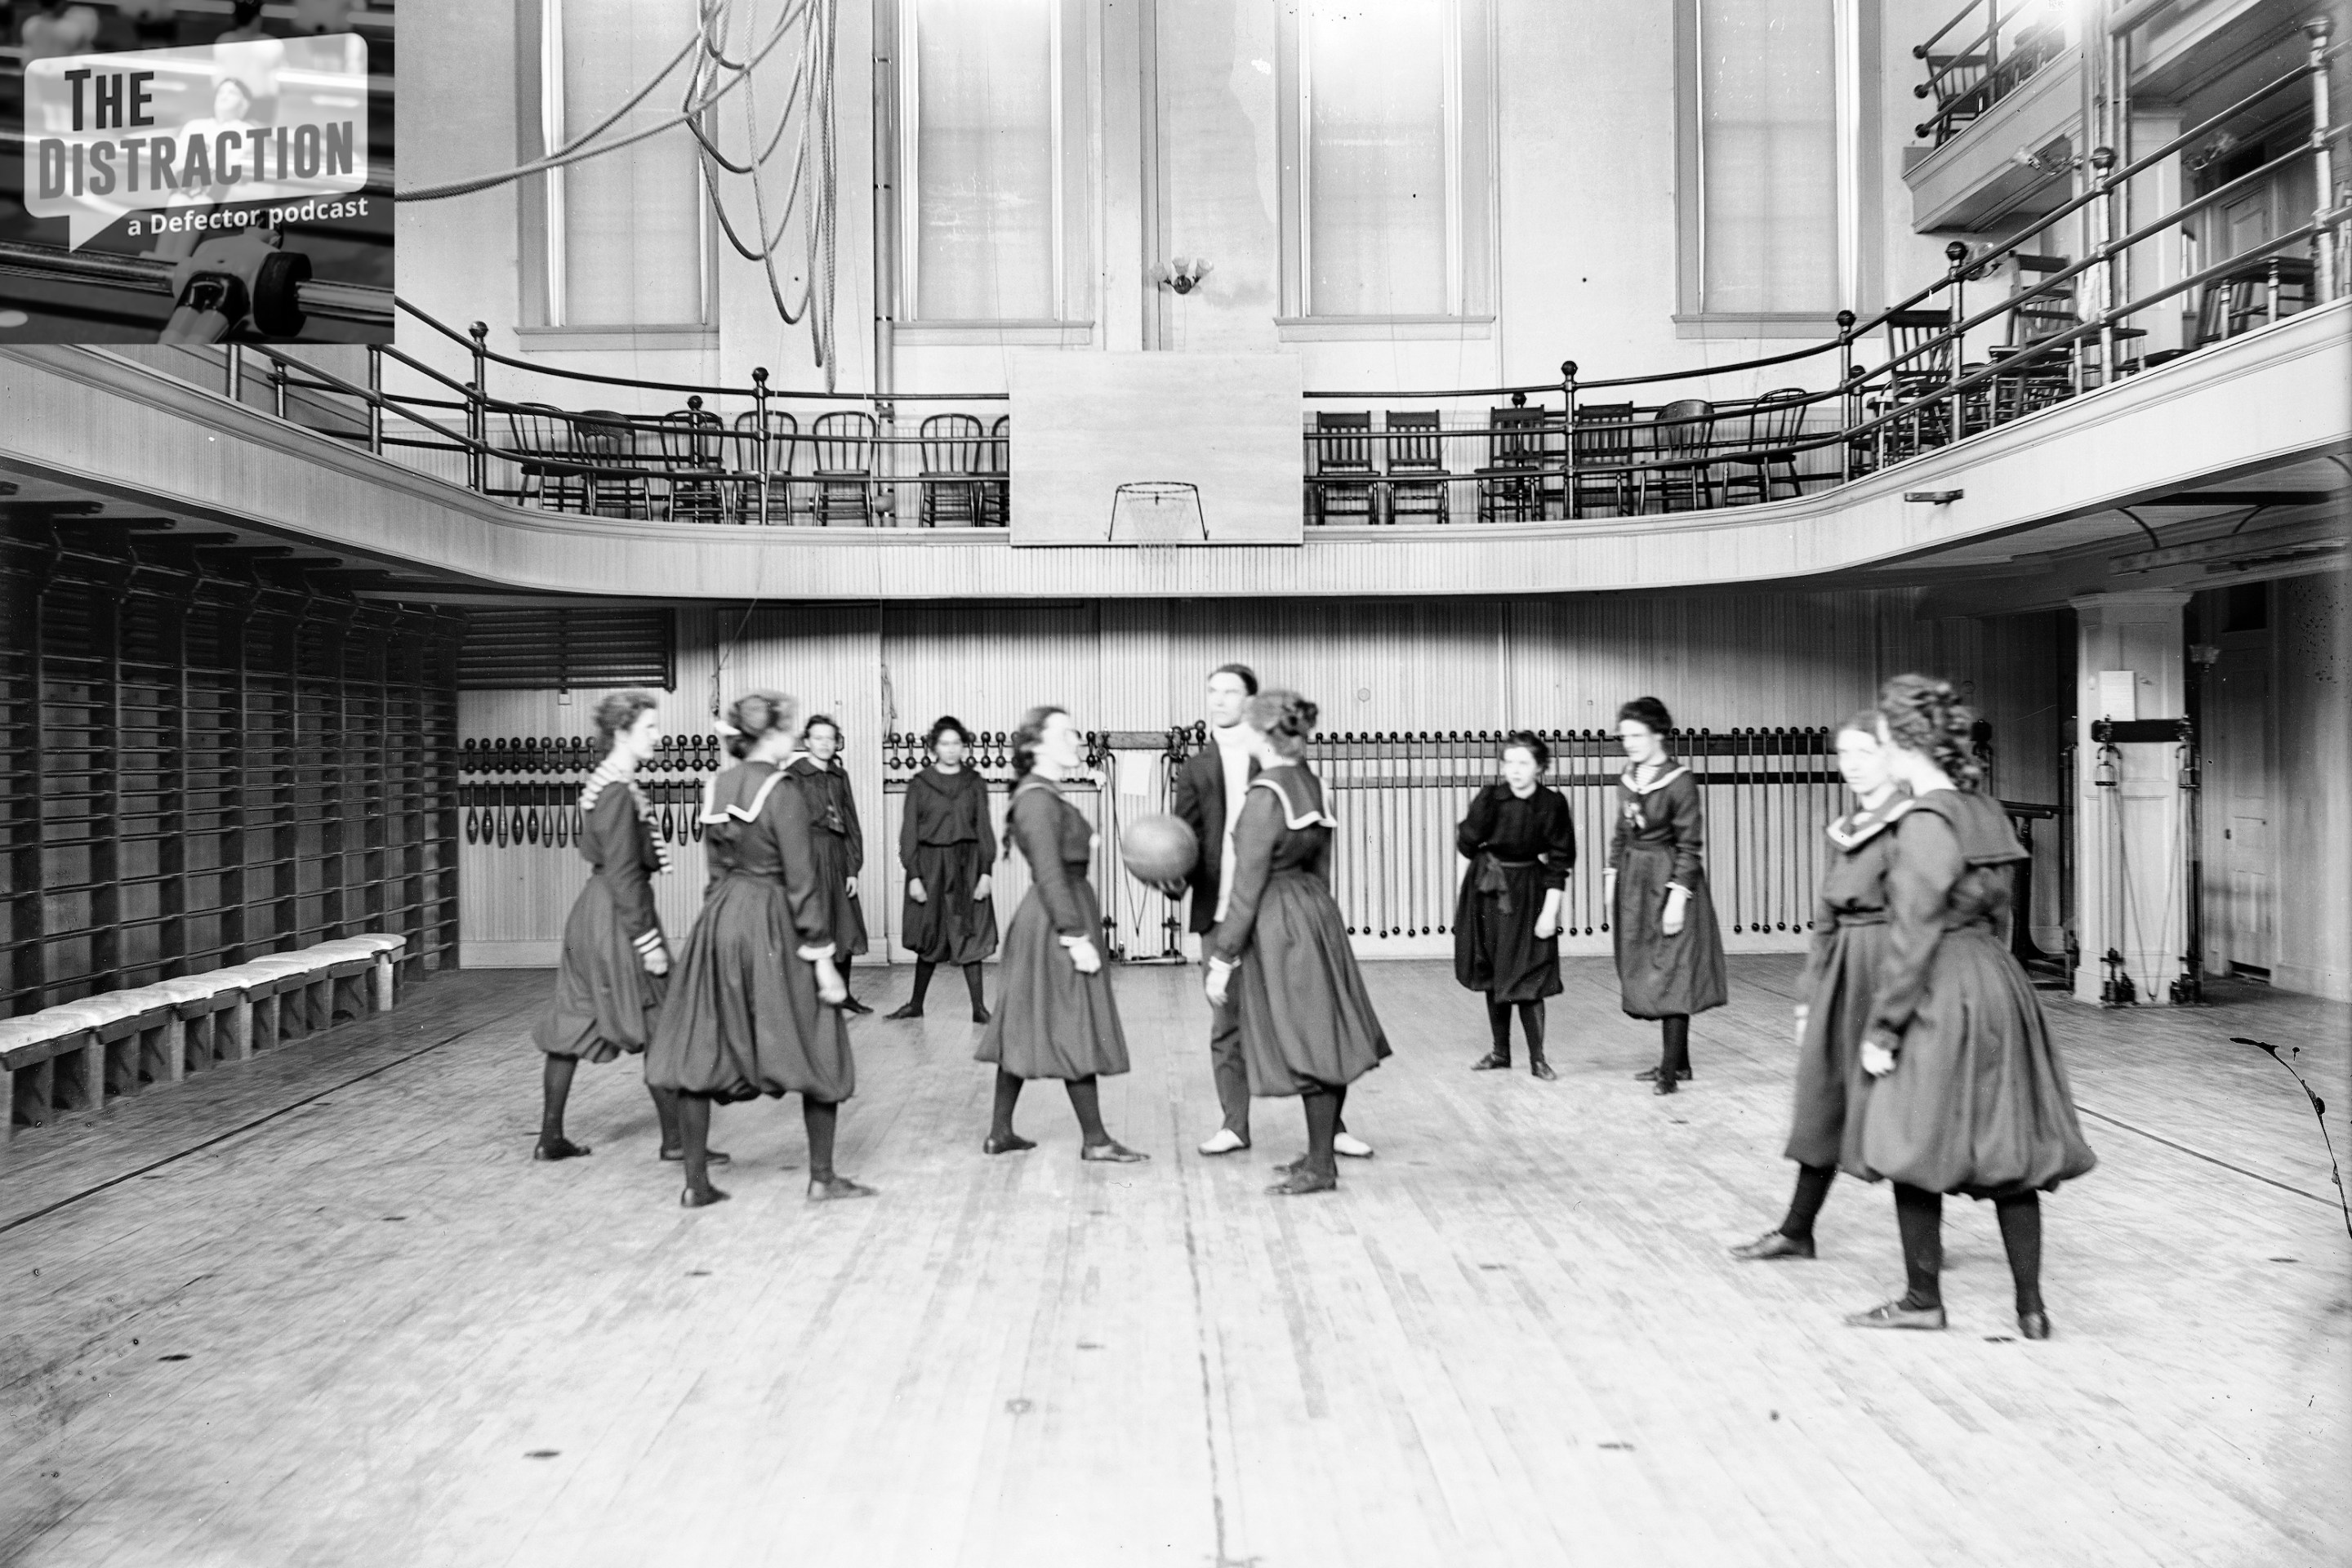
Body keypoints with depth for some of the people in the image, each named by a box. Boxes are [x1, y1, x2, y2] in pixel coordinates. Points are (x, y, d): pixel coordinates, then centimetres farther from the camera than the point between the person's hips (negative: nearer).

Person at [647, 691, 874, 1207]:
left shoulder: (715, 789, 5)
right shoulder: (783, 795, -14)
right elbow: (801, 883, -15)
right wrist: (822, 958, -11)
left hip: (718, 920, 6)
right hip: (772, 927, -6)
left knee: (700, 1054, 10)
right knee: (815, 1052, 8)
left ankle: (696, 1182, 13)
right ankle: (822, 1178, 14)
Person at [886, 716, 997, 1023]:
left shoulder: (975, 783, 4)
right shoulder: (919, 784, 0)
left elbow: (983, 828, 3)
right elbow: (909, 832, -1)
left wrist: (985, 871, -5)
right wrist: (913, 875, -7)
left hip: (967, 865, 0)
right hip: (929, 865, 0)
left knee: (970, 937, -2)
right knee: (929, 938, 7)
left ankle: (978, 1007, 1)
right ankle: (915, 1004, 21)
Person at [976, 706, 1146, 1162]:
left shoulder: (1045, 797, 15)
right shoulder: (1039, 800, -16)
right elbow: (1050, 875, -22)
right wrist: (1076, 936, -24)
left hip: (1045, 925, 10)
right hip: (1057, 925, -10)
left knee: (1027, 1028, 12)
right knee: (1074, 1029, -3)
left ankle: (1000, 1131, 17)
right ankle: (1094, 1140, 4)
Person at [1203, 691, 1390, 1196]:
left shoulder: (1265, 796, -19)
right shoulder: (1309, 781, 6)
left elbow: (1247, 887, -19)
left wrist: (1222, 958, -14)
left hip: (1279, 926, -9)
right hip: (1316, 911, 9)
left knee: (1304, 1046, 0)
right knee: (1322, 1039, 14)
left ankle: (1320, 1168, 11)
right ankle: (1322, 1152, 26)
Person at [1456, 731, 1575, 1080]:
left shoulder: (1552, 805, -13)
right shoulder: (1490, 798, -10)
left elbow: (1559, 864, -10)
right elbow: (1466, 843, -6)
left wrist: (1550, 912, -13)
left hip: (1528, 893, -3)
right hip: (1487, 890, 3)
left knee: (1527, 978, -5)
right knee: (1492, 976, 11)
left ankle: (1537, 1058, 5)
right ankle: (1500, 1052, 24)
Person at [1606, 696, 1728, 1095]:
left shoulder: (1680, 781, -15)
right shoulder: (1627, 779, 7)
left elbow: (1689, 846, -15)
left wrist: (1677, 896, -19)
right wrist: (1612, 875, 9)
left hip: (1670, 884, -8)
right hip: (1634, 883, 8)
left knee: (1672, 974, -6)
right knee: (1646, 971, 11)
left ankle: (1670, 1070, -6)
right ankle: (1678, 1062, 20)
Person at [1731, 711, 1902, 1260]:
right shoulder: (1844, 830, 13)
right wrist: (1809, 993, 16)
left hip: (1886, 968, -8)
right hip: (1840, 972, 8)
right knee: (1823, 1098, 12)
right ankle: (1797, 1231, 21)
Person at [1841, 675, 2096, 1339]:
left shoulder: (1924, 824, -18)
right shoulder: (1984, 809, 8)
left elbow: (1912, 938, -18)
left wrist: (1881, 1029, -13)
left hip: (1943, 996, -8)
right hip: (1996, 982, 8)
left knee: (1915, 1147, 5)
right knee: (2007, 1147, 11)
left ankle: (1924, 1300, 16)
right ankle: (2031, 1306, 17)